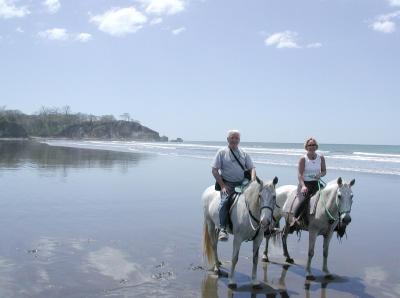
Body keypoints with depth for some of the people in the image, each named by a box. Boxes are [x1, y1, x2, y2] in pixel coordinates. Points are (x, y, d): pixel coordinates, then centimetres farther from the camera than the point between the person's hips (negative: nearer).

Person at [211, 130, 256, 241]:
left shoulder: (244, 154, 14)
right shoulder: (222, 152, 4)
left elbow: (252, 168, 11)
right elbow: (214, 170, -1)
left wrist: (253, 182, -9)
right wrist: (222, 186, -10)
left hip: (243, 183, 3)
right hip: (227, 184, -3)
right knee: (225, 201, -30)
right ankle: (222, 229, -27)